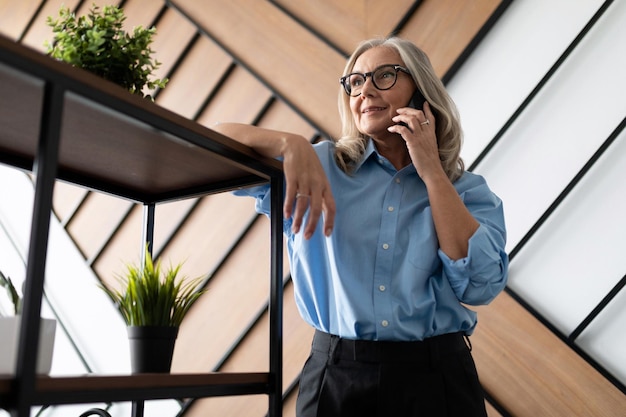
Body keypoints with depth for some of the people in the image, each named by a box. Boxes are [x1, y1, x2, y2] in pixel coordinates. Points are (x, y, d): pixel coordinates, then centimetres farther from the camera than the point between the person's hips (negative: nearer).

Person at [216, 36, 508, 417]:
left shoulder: (468, 190, 3)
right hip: (337, 376, 1)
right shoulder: (323, 166, 3)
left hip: (436, 379, 0)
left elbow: (481, 285, -13)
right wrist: (291, 144, -20)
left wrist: (431, 172, -10)